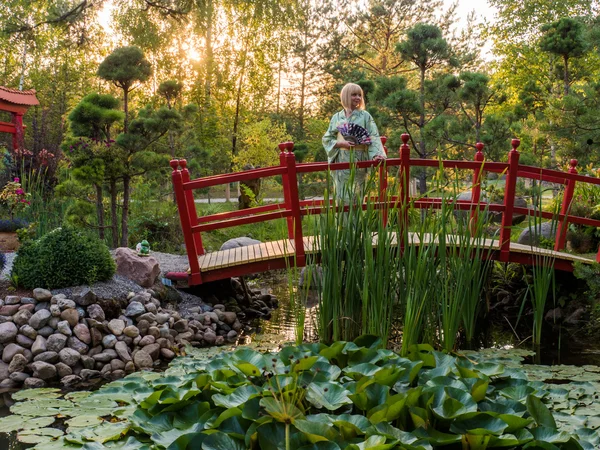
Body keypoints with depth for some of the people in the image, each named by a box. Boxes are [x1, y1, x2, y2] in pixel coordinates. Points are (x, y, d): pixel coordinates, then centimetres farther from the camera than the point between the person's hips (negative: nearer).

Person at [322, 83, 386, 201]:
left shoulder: (365, 116, 4)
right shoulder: (337, 117, 9)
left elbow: (373, 137, -5)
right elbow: (326, 139, 8)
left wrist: (377, 154, -22)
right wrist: (341, 144, -11)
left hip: (358, 161, -1)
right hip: (341, 161, 2)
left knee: (356, 194, 0)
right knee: (341, 195, 2)